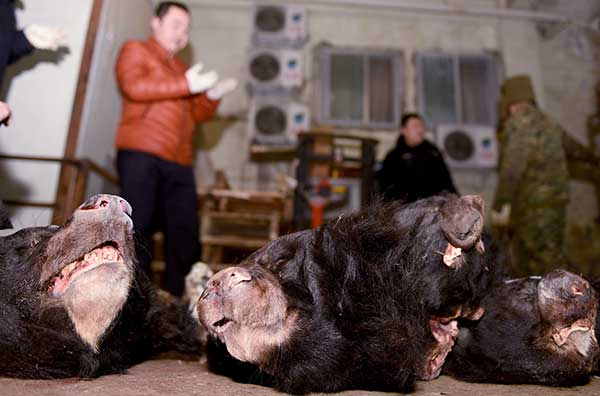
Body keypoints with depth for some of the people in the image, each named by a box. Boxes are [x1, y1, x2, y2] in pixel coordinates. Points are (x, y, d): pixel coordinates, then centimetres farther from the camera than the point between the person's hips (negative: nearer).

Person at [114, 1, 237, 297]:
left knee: (186, 237, 1)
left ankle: (174, 299, 10)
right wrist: (187, 85, -12)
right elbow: (133, 86, -10)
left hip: (179, 163, 6)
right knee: (137, 229, -9)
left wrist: (212, 96, 2)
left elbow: (198, 114, 22)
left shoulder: (183, 70, 28)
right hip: (141, 155, -6)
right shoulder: (136, 50, 11)